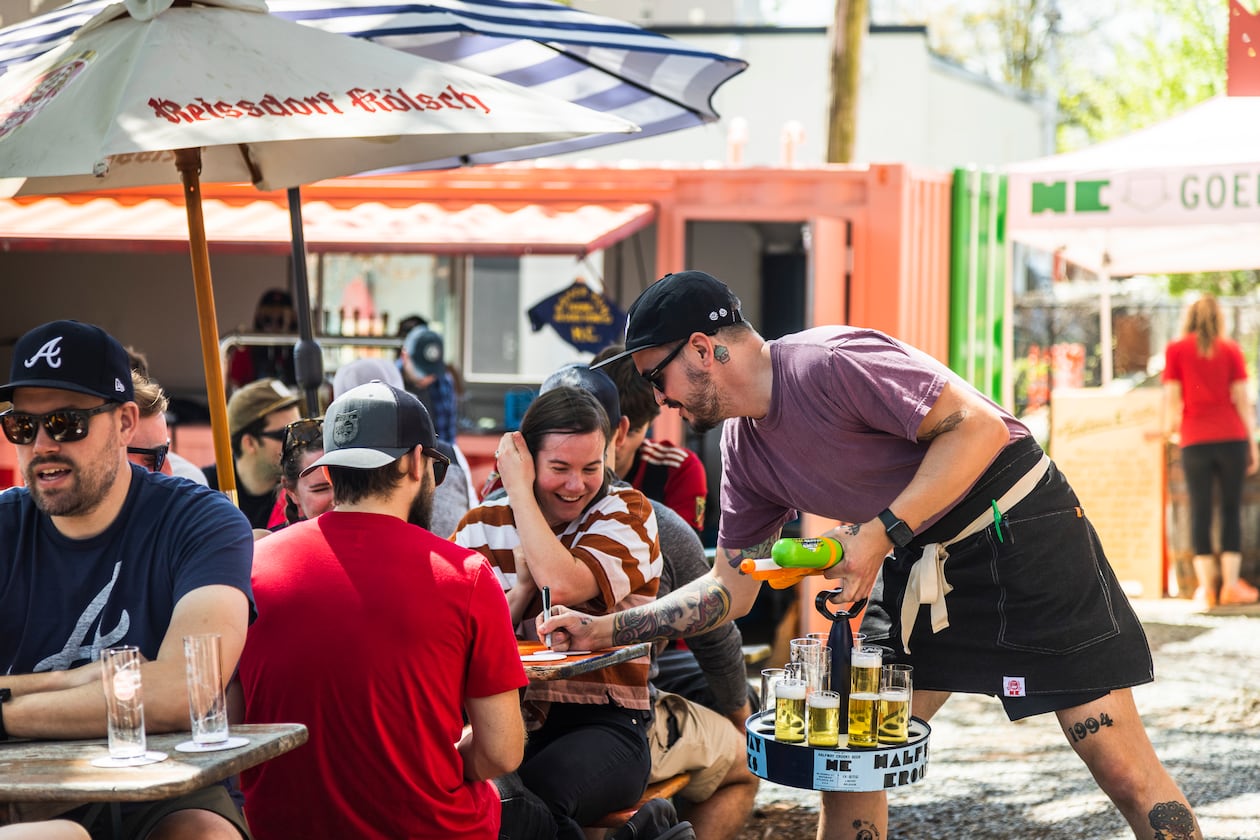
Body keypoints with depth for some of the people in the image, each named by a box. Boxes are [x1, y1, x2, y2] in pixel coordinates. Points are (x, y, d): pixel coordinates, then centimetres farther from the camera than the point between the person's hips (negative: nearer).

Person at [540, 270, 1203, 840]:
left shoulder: (827, 363, -22)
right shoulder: (745, 449, 5)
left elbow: (980, 427, -25)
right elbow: (729, 590, 12)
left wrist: (880, 532, -26)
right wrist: (602, 630, 4)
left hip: (1020, 532, -9)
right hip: (916, 565, 9)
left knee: (1119, 760, -9)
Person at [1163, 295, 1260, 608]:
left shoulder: (1175, 350, 4)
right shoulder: (1231, 350, 6)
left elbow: (1172, 399, 1)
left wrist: (1173, 428, 18)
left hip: (1195, 441, -1)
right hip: (1232, 437, 1)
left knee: (1200, 511, 3)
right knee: (1231, 509, 7)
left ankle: (1207, 587, 0)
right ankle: (1231, 585, 4)